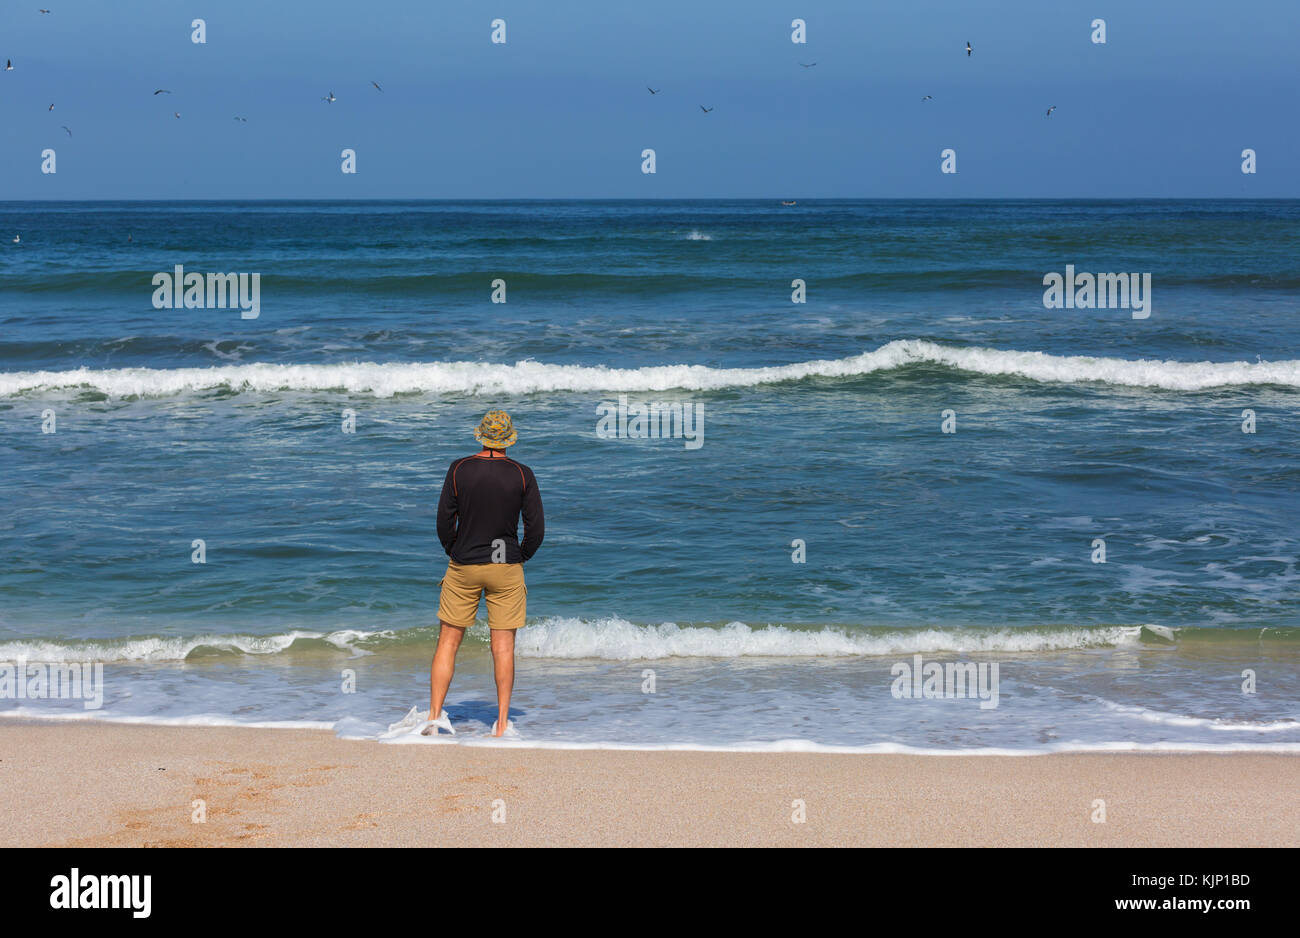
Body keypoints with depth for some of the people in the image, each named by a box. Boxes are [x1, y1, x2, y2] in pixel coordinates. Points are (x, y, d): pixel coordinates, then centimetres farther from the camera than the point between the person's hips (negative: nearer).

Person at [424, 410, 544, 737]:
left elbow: (444, 521, -4)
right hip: (506, 569, 0)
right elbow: (536, 528, -4)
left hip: (463, 566, 0)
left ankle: (435, 715, 3)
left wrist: (454, 554, 12)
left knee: (448, 641, 8)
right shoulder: (522, 474, -6)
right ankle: (502, 722, 4)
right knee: (503, 646, 4)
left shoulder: (459, 469, -5)